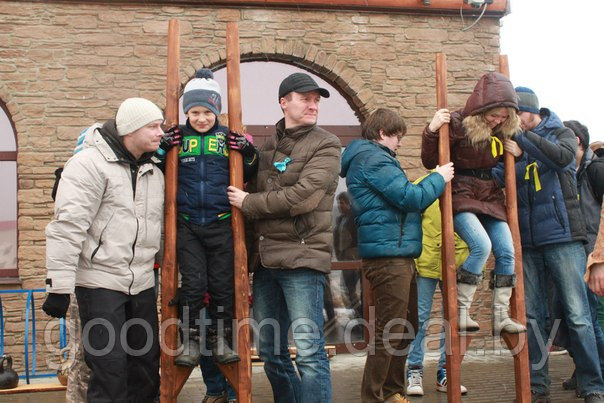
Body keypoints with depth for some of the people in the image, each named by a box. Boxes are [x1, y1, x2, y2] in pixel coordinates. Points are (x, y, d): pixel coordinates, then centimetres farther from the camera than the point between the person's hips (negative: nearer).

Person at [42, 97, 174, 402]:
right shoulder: (90, 164, -12)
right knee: (110, 368, -6)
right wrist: (59, 286, -20)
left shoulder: (153, 172, 12)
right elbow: (67, 226, -18)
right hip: (100, 282, -7)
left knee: (147, 362, 13)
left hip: (142, 284, 7)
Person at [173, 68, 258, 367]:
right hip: (187, 226, 0)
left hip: (221, 224, 0)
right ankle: (190, 342, 13)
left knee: (222, 284, 6)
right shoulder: (179, 138, 5)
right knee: (192, 284, 1)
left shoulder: (228, 138, 5)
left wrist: (249, 155, -8)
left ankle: (220, 340, 20)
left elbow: (246, 175, 11)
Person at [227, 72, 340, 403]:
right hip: (264, 261, 6)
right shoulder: (267, 147, 16)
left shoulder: (325, 145, -2)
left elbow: (302, 197, -16)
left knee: (309, 350, -8)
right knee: (270, 350, 13)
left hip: (303, 256, -6)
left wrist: (248, 203, -7)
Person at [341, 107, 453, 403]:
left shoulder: (373, 157, 22)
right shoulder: (373, 158, -11)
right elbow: (409, 198, -15)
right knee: (390, 331, -7)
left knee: (404, 327, 16)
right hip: (388, 254, -11)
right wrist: (439, 178, -1)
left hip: (398, 256, 11)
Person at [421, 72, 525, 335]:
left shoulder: (504, 130, 6)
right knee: (481, 245, -26)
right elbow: (430, 163, -10)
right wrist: (432, 131, -23)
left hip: (492, 200, 7)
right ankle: (461, 312, -14)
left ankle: (501, 317, 10)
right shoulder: (458, 124, -13)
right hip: (462, 198, -7)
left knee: (506, 252, -2)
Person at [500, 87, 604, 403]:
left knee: (577, 315, -3)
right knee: (531, 317, 5)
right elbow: (499, 182, 2)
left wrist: (521, 135, -21)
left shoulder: (561, 133, 5)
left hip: (562, 237, -3)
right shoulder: (513, 144, 11)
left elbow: (562, 156, -18)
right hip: (527, 243, 3)